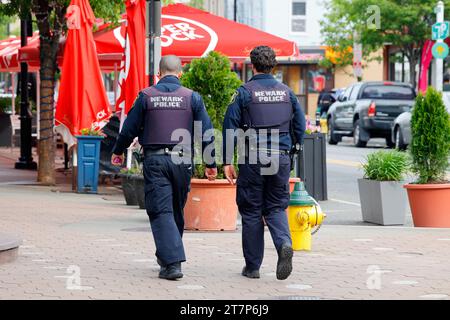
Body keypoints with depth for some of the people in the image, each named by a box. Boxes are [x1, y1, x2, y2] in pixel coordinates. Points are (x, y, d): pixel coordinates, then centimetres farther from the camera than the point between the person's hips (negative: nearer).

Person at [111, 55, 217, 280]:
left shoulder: (147, 96, 0)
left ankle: (172, 262, -17)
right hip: (182, 161, 2)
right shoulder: (192, 97, 2)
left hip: (155, 160, -2)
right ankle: (167, 256, 30)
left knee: (161, 211, -4)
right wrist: (210, 164, 10)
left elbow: (130, 128, 5)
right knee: (176, 211, 17)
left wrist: (118, 152, 22)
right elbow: (206, 132, 2)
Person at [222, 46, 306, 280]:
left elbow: (230, 127, -7)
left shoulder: (244, 92, -5)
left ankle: (252, 266, 10)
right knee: (276, 208, 11)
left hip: (252, 159, -3)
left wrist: (227, 161, -4)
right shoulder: (286, 92, 8)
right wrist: (294, 151, 21)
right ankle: (284, 244, -18)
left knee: (251, 212, 6)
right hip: (281, 158, 3)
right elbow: (300, 126, 11)